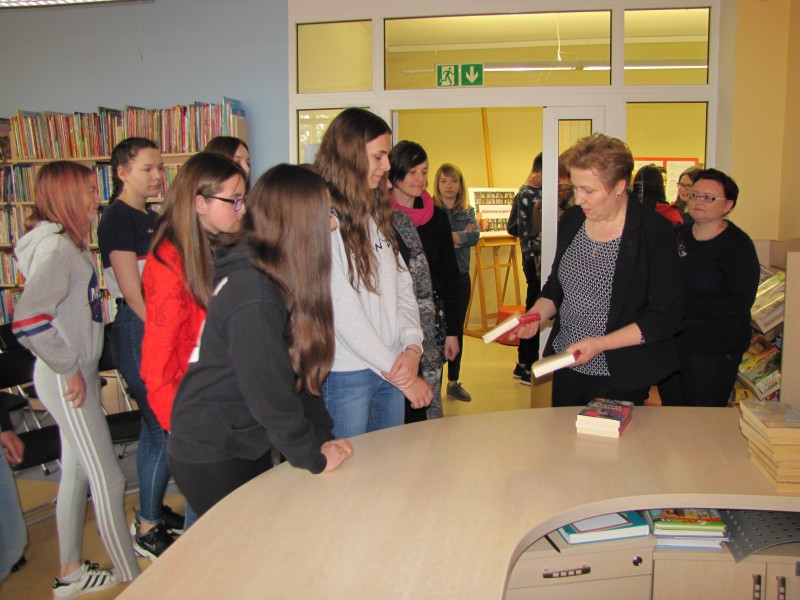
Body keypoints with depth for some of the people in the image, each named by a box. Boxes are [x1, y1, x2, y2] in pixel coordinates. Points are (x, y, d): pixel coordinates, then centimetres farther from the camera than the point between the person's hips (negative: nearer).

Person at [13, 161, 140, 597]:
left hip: (77, 375, 10)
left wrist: (81, 368, 11)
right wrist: (70, 369, -21)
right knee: (109, 482, -2)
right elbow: (28, 320, -31)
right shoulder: (55, 247, -19)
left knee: (76, 474, 18)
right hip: (68, 381, -10)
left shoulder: (67, 243, 11)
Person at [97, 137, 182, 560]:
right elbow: (133, 293, -18)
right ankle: (147, 532, 9)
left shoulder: (149, 217, 15)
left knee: (156, 425, 17)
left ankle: (152, 511, 31)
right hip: (138, 332, -9)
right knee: (165, 429, -5)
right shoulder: (118, 219, -12)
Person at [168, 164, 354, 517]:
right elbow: (270, 394, -24)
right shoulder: (255, 297, -28)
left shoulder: (258, 277, 2)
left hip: (243, 447, 9)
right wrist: (315, 459, -12)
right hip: (212, 461, -8)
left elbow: (297, 371, 5)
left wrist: (322, 436, 4)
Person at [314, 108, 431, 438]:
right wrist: (398, 373, -13)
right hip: (345, 374, -7)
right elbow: (343, 311, -18)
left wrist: (412, 347, -8)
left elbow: (402, 287, 8)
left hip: (393, 368, 7)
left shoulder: (377, 214, 12)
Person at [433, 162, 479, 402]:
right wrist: (461, 237, -14)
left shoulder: (467, 211, 9)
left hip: (461, 277, 5)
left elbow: (474, 236, -8)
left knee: (457, 330, 12)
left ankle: (454, 381, 24)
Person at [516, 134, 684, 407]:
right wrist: (536, 314, -6)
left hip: (622, 376, -5)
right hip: (567, 364, 5)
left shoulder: (655, 233, -16)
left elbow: (667, 317, -15)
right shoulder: (571, 221, 1)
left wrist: (600, 343, -22)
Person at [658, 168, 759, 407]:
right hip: (669, 343, 5)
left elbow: (739, 304, -19)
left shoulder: (738, 245, -9)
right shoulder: (676, 235, 6)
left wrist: (684, 304, -22)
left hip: (714, 351, -5)